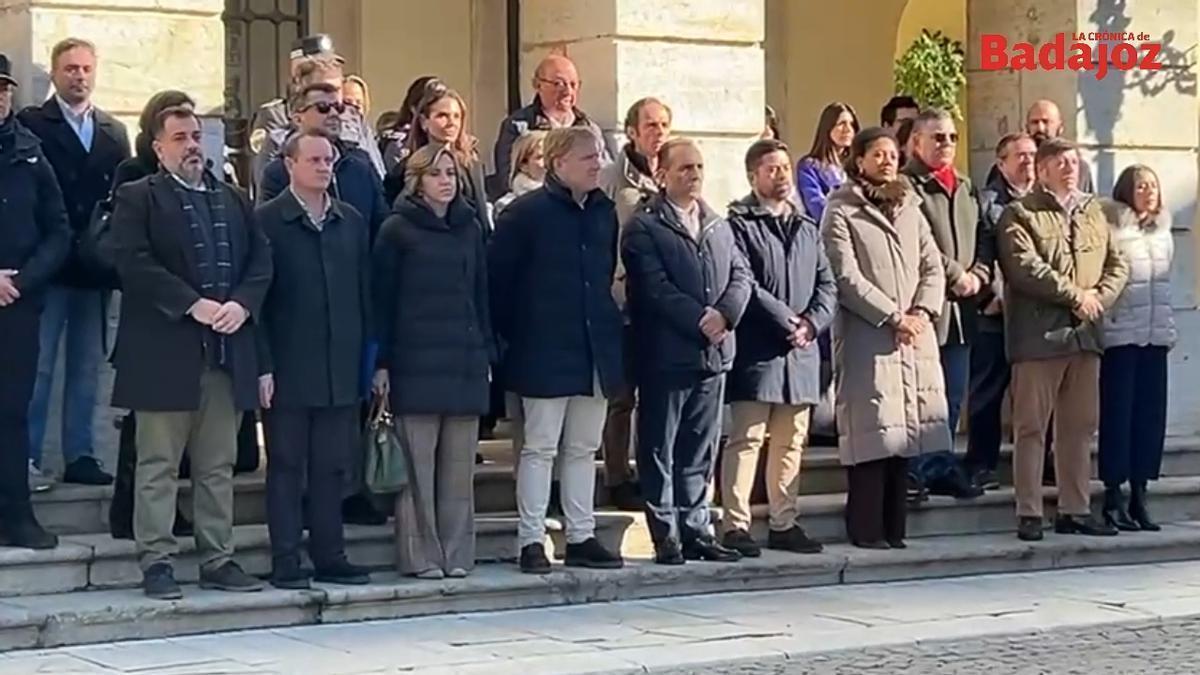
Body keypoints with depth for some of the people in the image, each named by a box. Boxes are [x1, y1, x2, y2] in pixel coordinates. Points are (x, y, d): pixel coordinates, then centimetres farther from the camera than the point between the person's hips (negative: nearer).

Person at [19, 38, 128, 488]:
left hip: (95, 268, 5)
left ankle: (79, 455, 14)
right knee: (37, 365, -2)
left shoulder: (114, 133, 13)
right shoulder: (30, 124, -2)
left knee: (87, 366, 8)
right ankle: (27, 457, 2)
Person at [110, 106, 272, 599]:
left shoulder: (232, 201, 18)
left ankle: (218, 559, 15)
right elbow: (135, 263, -12)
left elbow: (260, 260, 12)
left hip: (227, 354, 5)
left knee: (218, 465, 9)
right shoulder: (137, 199, 1)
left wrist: (242, 303, -8)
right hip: (164, 352, -5)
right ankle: (156, 562, 3)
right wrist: (193, 304, -17)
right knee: (158, 465, -1)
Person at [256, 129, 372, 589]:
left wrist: (370, 357, 6)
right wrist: (263, 365, -11)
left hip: (341, 369, 4)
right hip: (288, 369, -4)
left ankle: (329, 555, 15)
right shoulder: (266, 221, -3)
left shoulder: (351, 223, 11)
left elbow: (364, 293, 12)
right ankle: (286, 561, 6)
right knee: (286, 465, 2)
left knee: (332, 466, 8)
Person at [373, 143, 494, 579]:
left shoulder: (469, 228, 14)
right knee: (417, 464, -4)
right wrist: (381, 362, -6)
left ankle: (456, 554, 10)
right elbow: (382, 298, -1)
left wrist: (487, 351, 11)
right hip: (416, 360, -4)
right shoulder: (398, 230, 1)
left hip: (465, 360, 4)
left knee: (459, 465, 5)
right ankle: (421, 556, 1)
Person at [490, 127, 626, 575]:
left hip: (595, 349, 6)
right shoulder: (526, 213, -9)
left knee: (584, 448, 11)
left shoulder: (604, 213, 9)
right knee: (540, 447, -1)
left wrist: (607, 326, 14)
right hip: (545, 352, -6)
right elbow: (497, 278, -7)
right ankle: (531, 541, 4)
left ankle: (581, 538, 18)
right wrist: (509, 335, -5)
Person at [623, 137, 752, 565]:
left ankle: (697, 530, 16)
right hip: (666, 353, -6)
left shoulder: (719, 226, 17)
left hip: (713, 353, 6)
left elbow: (742, 276, 10)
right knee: (660, 450, 0)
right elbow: (655, 288, -14)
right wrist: (700, 319, -17)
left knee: (700, 450, 10)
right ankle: (666, 537, 4)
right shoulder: (644, 228, -4)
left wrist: (725, 314, -9)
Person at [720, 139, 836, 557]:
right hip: (757, 350, -7)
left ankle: (784, 523, 18)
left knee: (791, 441, 11)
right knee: (747, 438, -8)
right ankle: (736, 525, -6)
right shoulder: (740, 224, -4)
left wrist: (812, 322, -5)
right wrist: (787, 319, -14)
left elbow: (827, 285, 13)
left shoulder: (807, 229, 17)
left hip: (801, 350, 7)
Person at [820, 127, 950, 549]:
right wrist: (894, 317, -12)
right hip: (867, 338, -6)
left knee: (903, 432, 5)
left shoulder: (910, 211, 19)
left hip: (915, 338, 6)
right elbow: (847, 277, -9)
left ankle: (894, 527, 10)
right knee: (871, 434, -8)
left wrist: (922, 312, -4)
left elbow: (933, 268, 14)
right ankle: (866, 529, -3)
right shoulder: (841, 213, 0)